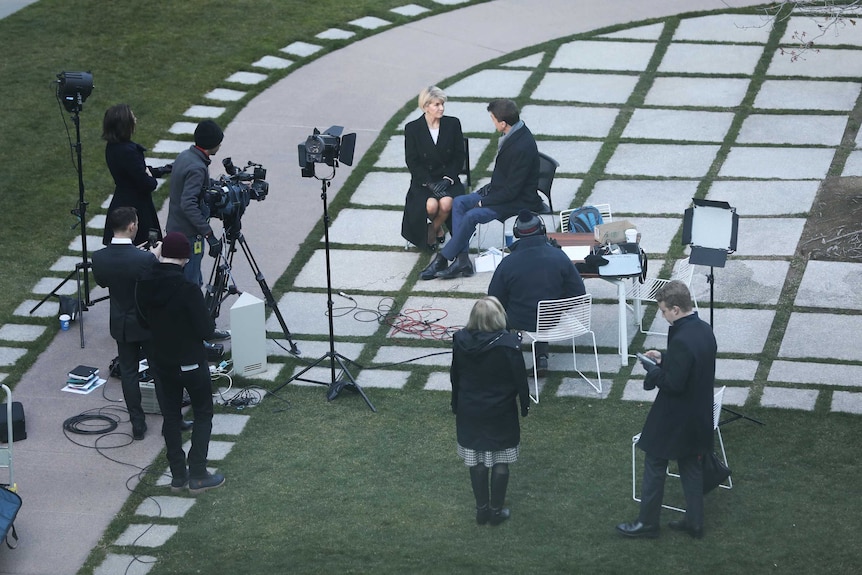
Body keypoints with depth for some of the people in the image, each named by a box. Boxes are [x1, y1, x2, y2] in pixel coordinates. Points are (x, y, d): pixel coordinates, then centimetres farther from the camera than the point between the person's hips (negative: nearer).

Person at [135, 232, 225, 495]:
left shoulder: (144, 285, -8)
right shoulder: (188, 290, -26)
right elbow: (206, 329, -20)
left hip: (161, 362, 5)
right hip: (191, 362, -5)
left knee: (170, 416, 16)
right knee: (203, 414, 12)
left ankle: (178, 475, 21)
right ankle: (197, 476, 10)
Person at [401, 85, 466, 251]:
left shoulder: (453, 124, 1)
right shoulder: (412, 128, -2)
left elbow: (459, 157, 3)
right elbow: (412, 162, -4)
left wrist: (447, 179, -11)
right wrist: (430, 184, -16)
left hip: (448, 178, 1)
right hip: (423, 180, -1)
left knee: (446, 203, -31)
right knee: (431, 205, -30)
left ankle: (434, 228, 3)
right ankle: (438, 227, 7)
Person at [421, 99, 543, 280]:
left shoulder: (522, 147, -29)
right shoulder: (513, 134, 1)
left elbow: (511, 190, -25)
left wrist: (484, 202, -17)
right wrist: (490, 188, 6)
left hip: (517, 201, -10)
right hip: (502, 190, 10)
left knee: (472, 216, -22)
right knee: (459, 203, 0)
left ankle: (443, 259, -6)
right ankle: (462, 259, -7)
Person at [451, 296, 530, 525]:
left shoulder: (461, 341, -11)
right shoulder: (508, 344, -22)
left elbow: (455, 376, 2)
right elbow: (520, 378, -12)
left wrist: (456, 405, 15)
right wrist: (524, 404, 4)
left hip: (469, 411, 3)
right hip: (501, 413, -3)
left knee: (476, 461, 15)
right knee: (500, 462, 12)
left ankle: (481, 509, 24)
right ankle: (496, 510, 20)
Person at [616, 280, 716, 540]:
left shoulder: (682, 341, -29)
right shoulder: (704, 330, -1)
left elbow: (673, 383, -28)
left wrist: (652, 369, -12)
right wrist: (664, 359, 5)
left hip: (674, 419, -8)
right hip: (698, 416, 9)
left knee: (655, 467, 7)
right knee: (691, 466, 18)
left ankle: (647, 523, 16)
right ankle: (694, 521, 26)